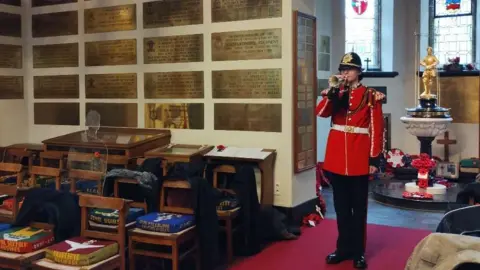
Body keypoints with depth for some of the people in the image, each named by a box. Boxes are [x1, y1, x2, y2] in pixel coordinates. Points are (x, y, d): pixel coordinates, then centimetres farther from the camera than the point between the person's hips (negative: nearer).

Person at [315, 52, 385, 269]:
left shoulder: (371, 95, -1)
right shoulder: (335, 92, 9)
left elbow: (377, 129, -4)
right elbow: (321, 112, -10)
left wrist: (374, 159, -8)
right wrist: (332, 92, -23)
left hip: (360, 160, -3)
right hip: (336, 158, 3)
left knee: (359, 207, 6)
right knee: (341, 207, 11)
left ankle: (358, 251, 17)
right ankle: (343, 248, 23)